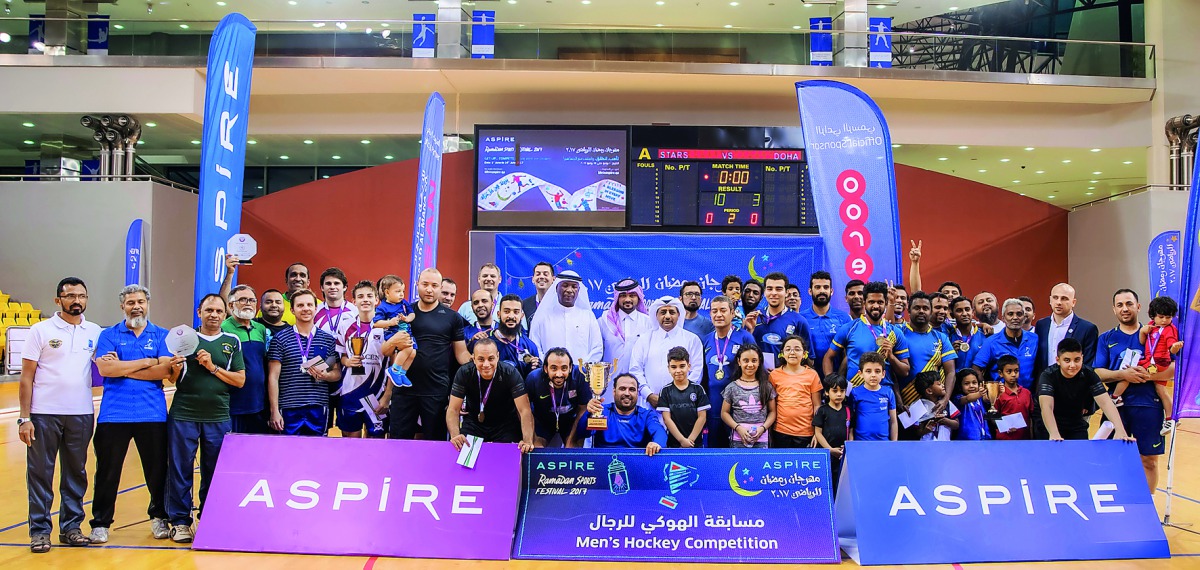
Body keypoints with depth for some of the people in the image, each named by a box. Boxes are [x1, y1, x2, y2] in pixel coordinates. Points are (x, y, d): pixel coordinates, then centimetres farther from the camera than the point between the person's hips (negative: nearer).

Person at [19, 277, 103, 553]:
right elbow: (26, 376, -2)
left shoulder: (95, 332, 8)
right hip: (44, 414, -3)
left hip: (81, 414, 3)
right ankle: (39, 530, 12)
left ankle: (71, 527, 19)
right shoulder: (41, 330, 0)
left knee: (76, 473, 9)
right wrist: (24, 417, -8)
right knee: (40, 473, 2)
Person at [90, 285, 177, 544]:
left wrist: (122, 368, -8)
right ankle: (100, 523, 17)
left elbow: (164, 370, -7)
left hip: (152, 413, 1)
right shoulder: (109, 335, 6)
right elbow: (105, 368, -9)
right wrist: (146, 362, -8)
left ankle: (159, 517, 24)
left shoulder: (162, 336, 7)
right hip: (114, 413, 0)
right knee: (107, 471, 4)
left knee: (157, 469, 7)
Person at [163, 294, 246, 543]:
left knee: (214, 472, 6)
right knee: (180, 470, 1)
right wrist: (176, 369, -14)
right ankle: (180, 522, 11)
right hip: (183, 415, -1)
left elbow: (240, 380, 2)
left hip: (218, 417, 1)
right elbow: (173, 379, 8)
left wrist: (213, 367, -9)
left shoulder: (232, 342, 9)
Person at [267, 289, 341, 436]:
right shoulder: (280, 339, 4)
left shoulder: (328, 340, 10)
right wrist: (274, 411, -5)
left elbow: (338, 373, 12)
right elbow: (273, 377, 2)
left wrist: (325, 375, -11)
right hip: (289, 409, -2)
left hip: (318, 408, 2)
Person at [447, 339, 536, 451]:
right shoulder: (464, 373, -17)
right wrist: (455, 435, -36)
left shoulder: (510, 373, -21)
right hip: (473, 424, 2)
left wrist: (528, 441, -40)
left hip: (505, 425, -1)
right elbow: (453, 409, -17)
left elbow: (525, 410, -25)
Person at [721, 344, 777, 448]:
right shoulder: (732, 388, 2)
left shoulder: (767, 387, 6)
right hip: (738, 440, -1)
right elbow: (724, 413, 4)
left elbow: (772, 411, 8)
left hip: (761, 440, 1)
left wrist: (763, 428, -7)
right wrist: (738, 428, -10)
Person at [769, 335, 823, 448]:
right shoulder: (774, 375, 3)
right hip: (780, 431, 1)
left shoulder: (812, 375, 2)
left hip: (805, 433, -1)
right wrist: (768, 431, 5)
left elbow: (817, 405, 3)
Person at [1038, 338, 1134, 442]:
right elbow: (1046, 406, -38)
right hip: (1051, 426, -3)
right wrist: (1054, 434, -54)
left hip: (1077, 426, 3)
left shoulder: (1088, 374, -14)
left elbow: (1105, 402, -23)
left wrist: (1120, 430, -39)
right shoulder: (1048, 375, -24)